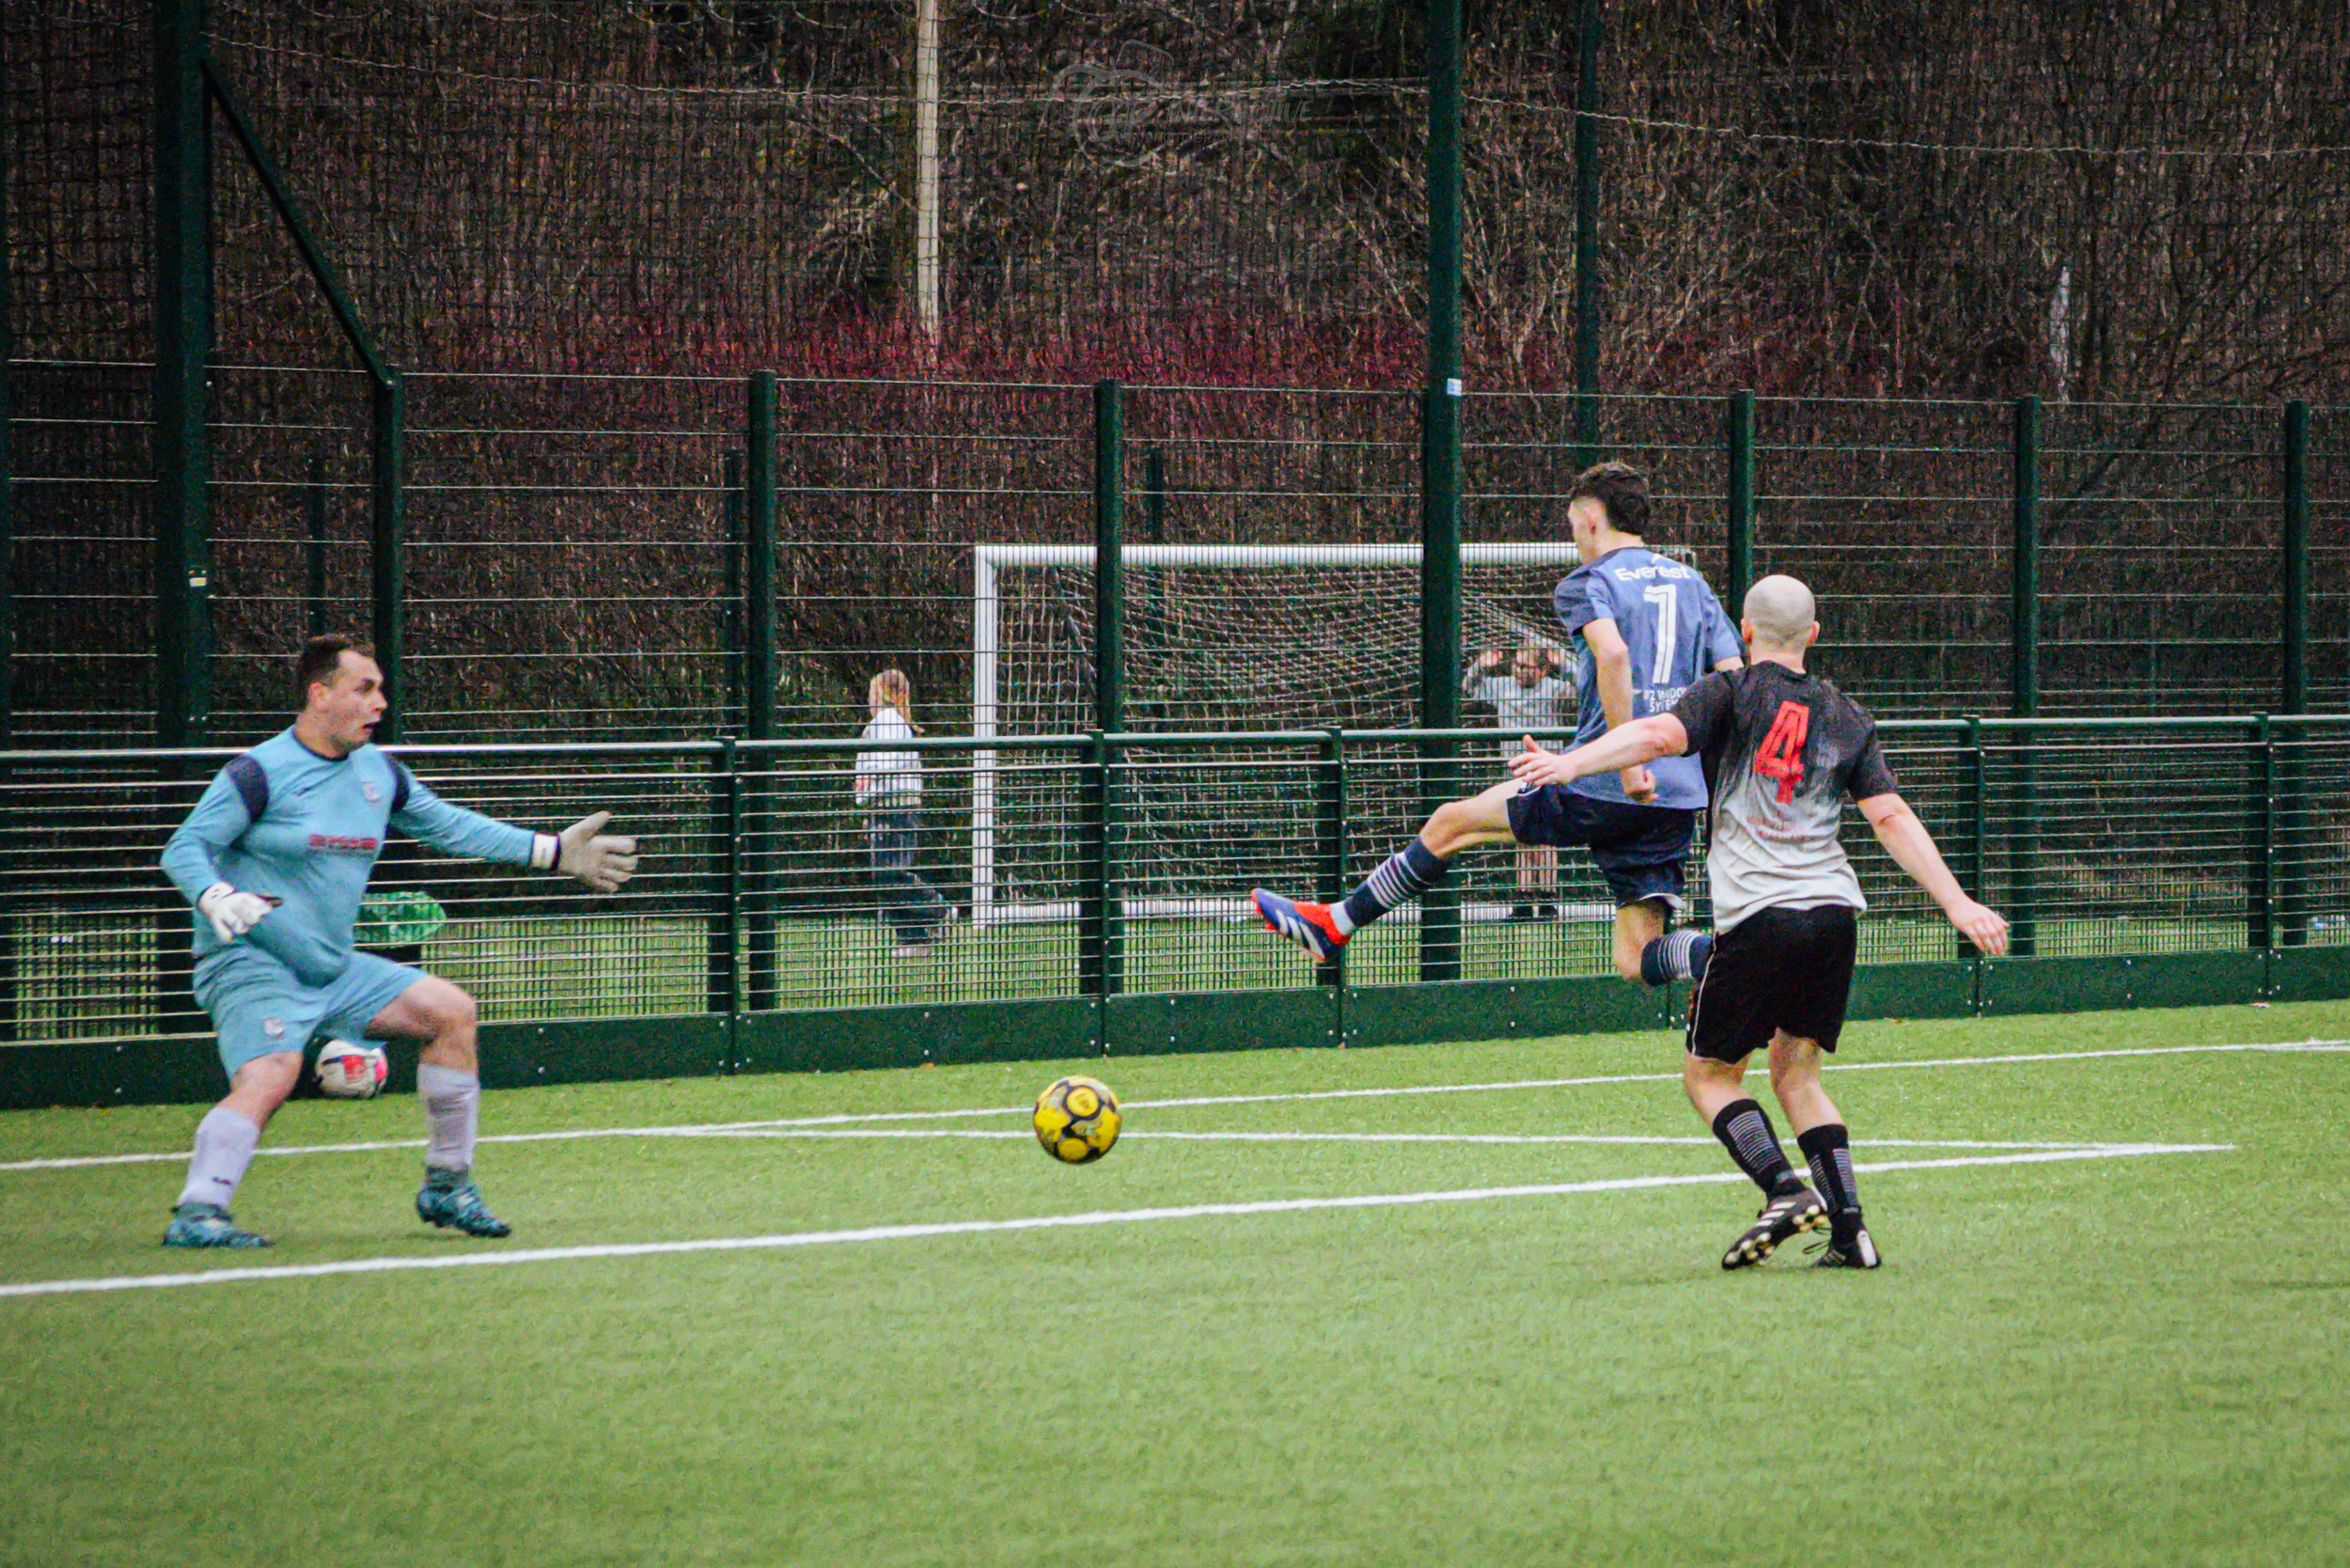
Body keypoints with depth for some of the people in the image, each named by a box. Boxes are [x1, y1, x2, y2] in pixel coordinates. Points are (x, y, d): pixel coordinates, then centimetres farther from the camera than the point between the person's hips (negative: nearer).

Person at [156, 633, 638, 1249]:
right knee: (269, 1076, -32)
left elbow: (449, 826, 24)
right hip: (250, 965, -8)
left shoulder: (379, 772, 11)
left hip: (335, 968, 8)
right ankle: (196, 1213, -37)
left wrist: (553, 852, 22)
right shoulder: (258, 774, -12)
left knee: (451, 1011, 4)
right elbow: (184, 850, -13)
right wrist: (217, 900, -35)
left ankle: (447, 1188, 12)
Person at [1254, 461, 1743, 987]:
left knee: (1451, 823, 14)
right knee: (1639, 961, 4)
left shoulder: (1590, 583, -3)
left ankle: (1333, 925, 24)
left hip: (1603, 789, -5)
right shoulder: (1693, 584, 17)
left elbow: (1613, 652, -24)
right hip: (1678, 803, 5)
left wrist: (1627, 763, -24)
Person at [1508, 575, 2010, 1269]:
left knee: (1708, 1073, 7)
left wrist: (1570, 764, -18)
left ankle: (1784, 1190, -14)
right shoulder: (1847, 718, 16)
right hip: (1834, 911, 5)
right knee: (1796, 1073, 15)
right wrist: (1957, 904, 8)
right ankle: (1849, 1229, 2)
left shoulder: (1731, 693, 5)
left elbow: (1661, 734, -13)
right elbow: (1891, 816, 9)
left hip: (1757, 915, -5)